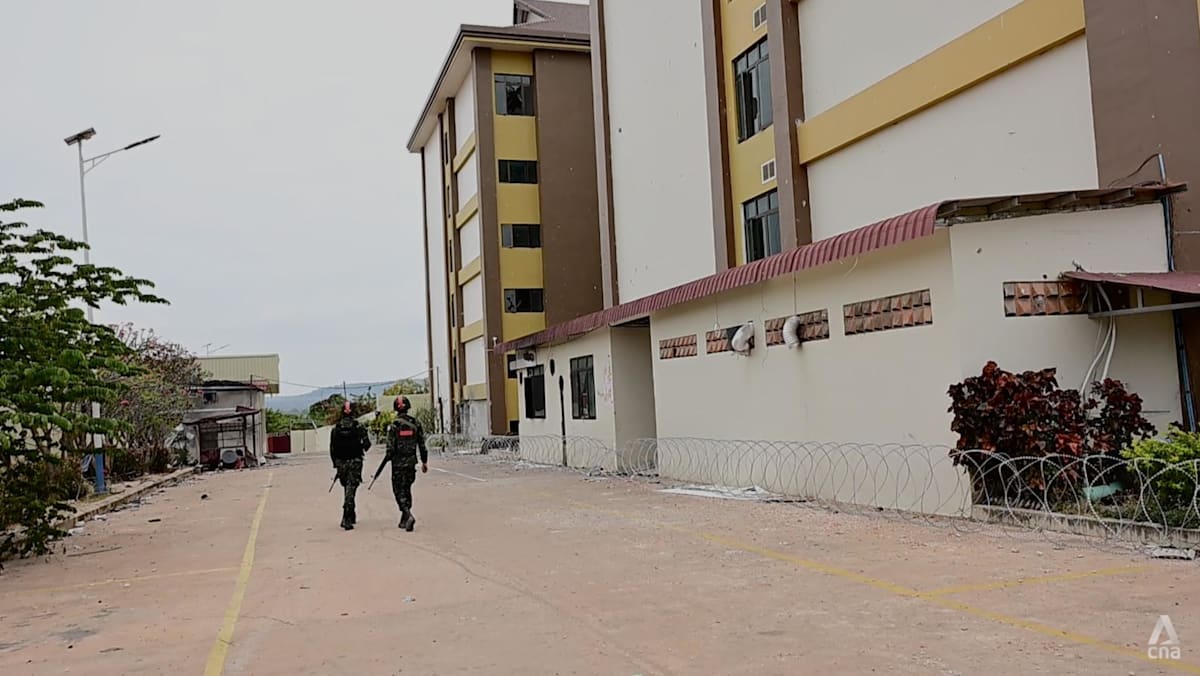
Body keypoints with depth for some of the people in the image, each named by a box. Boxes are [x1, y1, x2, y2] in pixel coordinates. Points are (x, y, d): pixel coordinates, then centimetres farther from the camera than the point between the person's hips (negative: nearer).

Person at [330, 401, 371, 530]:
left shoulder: (336, 428, 2)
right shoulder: (358, 426, -5)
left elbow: (332, 448, 4)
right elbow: (367, 444, -9)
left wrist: (335, 464, 13)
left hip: (341, 463, 3)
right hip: (355, 462, -3)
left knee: (348, 490, 19)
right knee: (350, 490, -5)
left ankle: (351, 516, 30)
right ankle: (347, 519, -15)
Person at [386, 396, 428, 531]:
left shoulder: (394, 426, -11)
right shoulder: (415, 423, 1)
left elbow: (390, 447, -12)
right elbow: (422, 444, 4)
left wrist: (388, 458, 6)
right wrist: (424, 462, 12)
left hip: (398, 463, -4)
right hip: (411, 462, 4)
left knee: (399, 490, 2)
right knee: (407, 489, 16)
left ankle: (408, 516, -18)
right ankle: (404, 520, 20)